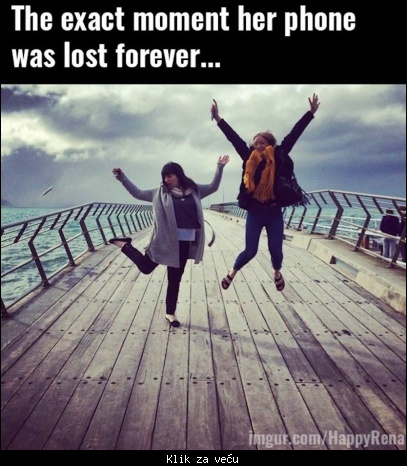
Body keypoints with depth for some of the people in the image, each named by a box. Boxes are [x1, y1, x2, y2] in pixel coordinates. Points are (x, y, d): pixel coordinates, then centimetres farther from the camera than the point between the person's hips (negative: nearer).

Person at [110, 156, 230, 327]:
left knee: (175, 279, 12)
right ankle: (125, 246, 31)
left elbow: (213, 187, 16)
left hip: (184, 242, 2)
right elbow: (138, 193, 6)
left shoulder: (194, 190, 7)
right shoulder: (160, 192, 1)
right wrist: (122, 177, 0)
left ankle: (170, 313, 25)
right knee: (145, 267, 6)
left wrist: (220, 167, 6)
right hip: (165, 239, -2)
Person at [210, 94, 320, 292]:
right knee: (250, 251, 2)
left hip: (274, 213, 1)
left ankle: (277, 272, 43)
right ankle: (232, 272, 31)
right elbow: (235, 139, -3)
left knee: (275, 249, 8)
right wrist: (218, 119, -3)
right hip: (255, 213, 0)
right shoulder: (250, 160, -2)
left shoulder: (279, 158, -2)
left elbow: (293, 135, -3)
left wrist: (311, 112, -1)